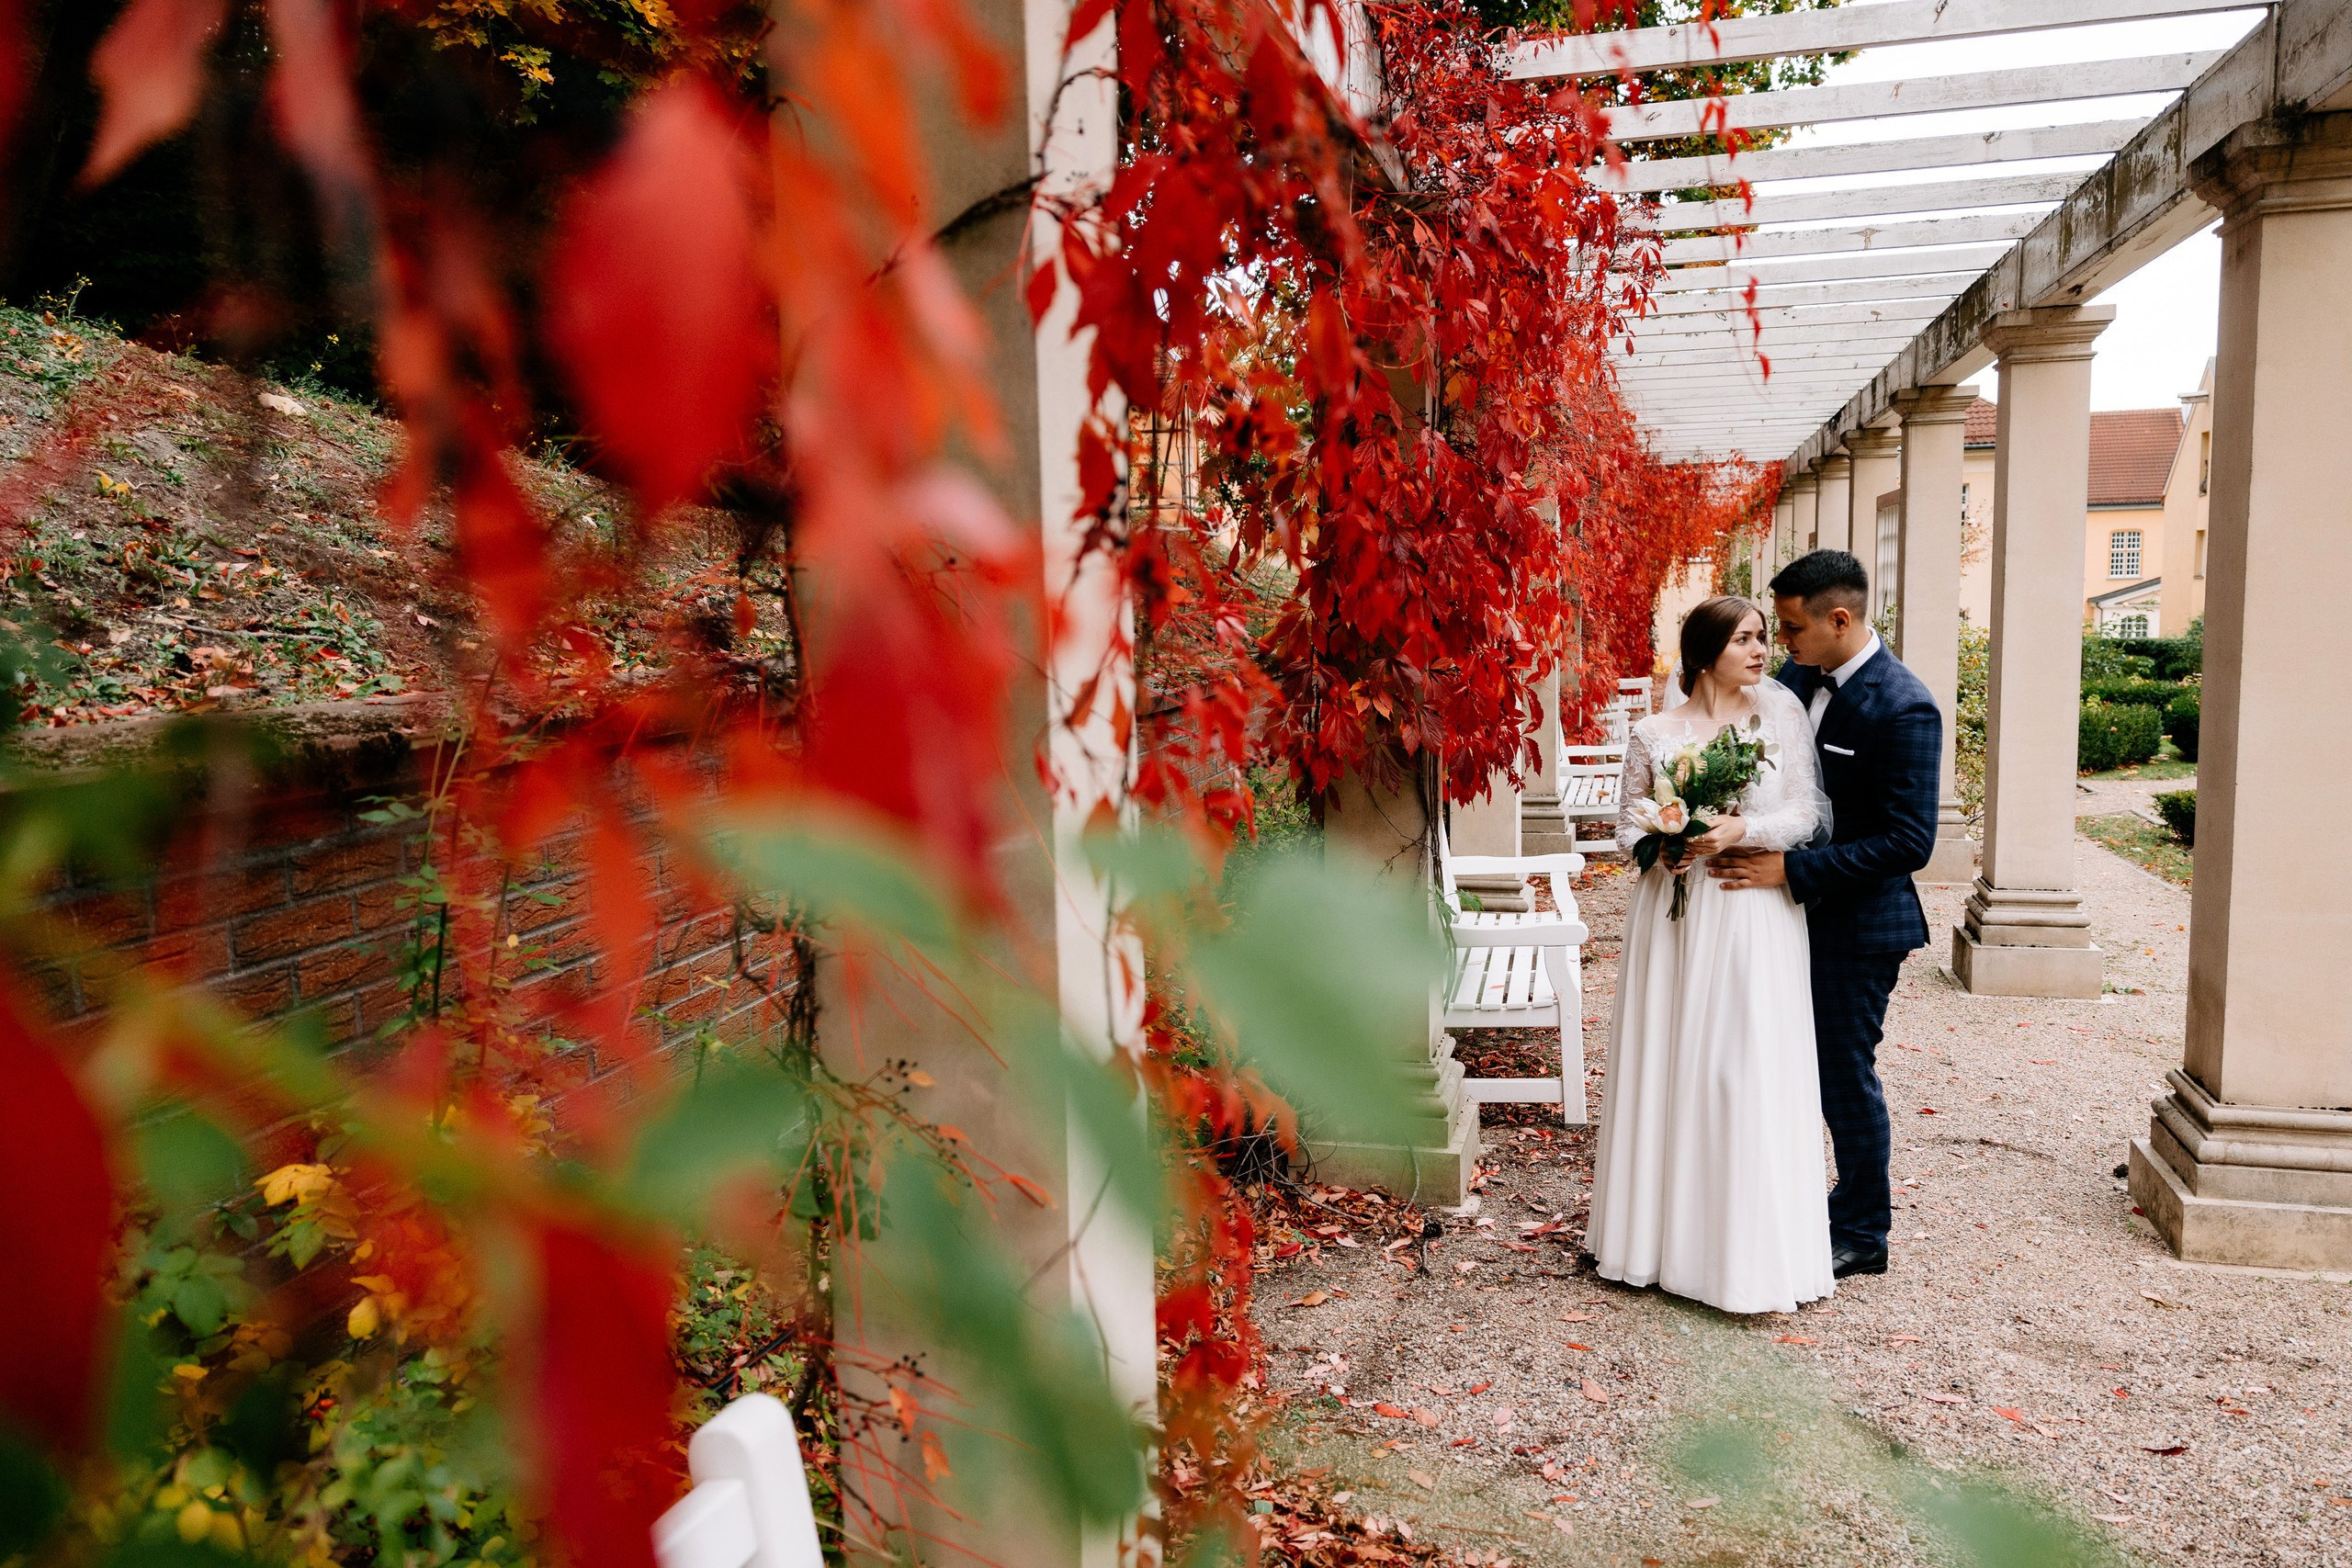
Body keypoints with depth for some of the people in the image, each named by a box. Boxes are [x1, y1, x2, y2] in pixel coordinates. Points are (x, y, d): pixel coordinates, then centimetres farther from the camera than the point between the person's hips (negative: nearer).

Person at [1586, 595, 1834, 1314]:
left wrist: (1744, 830, -17)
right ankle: (1664, 1232, 22)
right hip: (1672, 914, 1)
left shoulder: (1781, 714, 1)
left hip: (1754, 917, -1)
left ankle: (1758, 1255, 10)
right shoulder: (1653, 734, 2)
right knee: (1667, 1066, 6)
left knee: (1752, 1073, -1)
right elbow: (1627, 822, 8)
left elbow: (1808, 811, -2)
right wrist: (1657, 845, -12)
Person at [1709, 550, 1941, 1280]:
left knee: (1845, 1072, 6)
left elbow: (1909, 841, -23)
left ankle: (1861, 1233, 26)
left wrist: (1791, 868, -24)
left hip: (1856, 924, -7)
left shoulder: (1903, 709, -21)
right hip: (1794, 909, 7)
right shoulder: (1796, 679, 2)